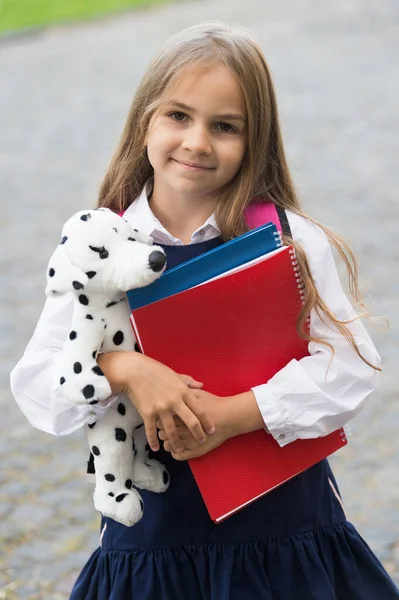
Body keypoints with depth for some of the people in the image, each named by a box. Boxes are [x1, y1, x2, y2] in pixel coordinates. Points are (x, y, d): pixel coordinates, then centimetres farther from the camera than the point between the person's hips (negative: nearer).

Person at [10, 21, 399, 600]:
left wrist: (232, 415, -20)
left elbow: (349, 365, -11)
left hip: (284, 520, -1)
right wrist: (122, 368, -24)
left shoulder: (291, 240, -6)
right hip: (154, 526, 1)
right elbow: (34, 385, -6)